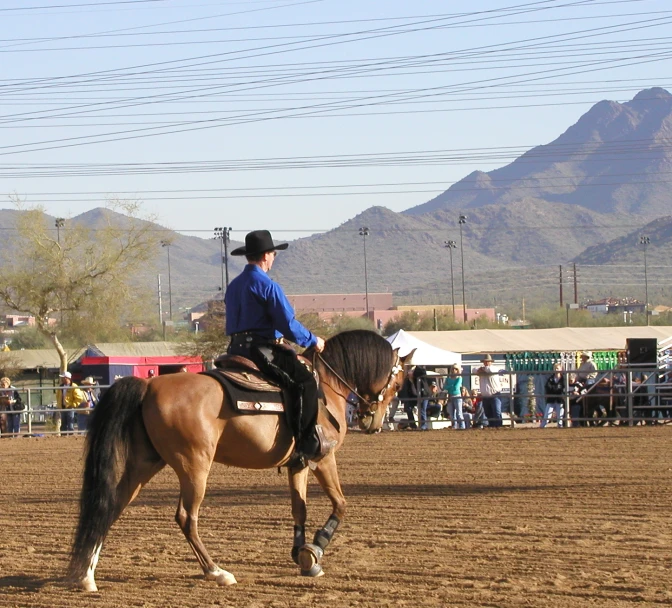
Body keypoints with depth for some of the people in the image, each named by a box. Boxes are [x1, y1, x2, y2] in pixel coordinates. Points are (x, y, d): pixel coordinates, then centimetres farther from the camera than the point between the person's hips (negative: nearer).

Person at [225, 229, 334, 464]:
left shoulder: (233, 286, 18)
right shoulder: (268, 286, -10)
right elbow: (289, 325, -13)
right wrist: (313, 341, 2)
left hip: (237, 348, 10)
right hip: (262, 350, -10)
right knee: (305, 380, -12)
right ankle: (307, 442, -21)